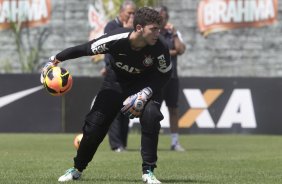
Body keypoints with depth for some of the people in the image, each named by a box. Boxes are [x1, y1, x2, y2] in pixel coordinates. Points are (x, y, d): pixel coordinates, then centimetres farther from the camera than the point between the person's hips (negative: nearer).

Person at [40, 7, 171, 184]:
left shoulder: (160, 47, -31)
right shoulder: (116, 40, -34)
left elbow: (165, 74, -14)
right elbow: (84, 49, -21)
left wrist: (146, 93, -28)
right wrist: (55, 60, -15)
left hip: (145, 83, 0)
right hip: (116, 81, 0)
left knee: (151, 116, -27)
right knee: (95, 124, -2)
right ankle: (77, 169, 22)